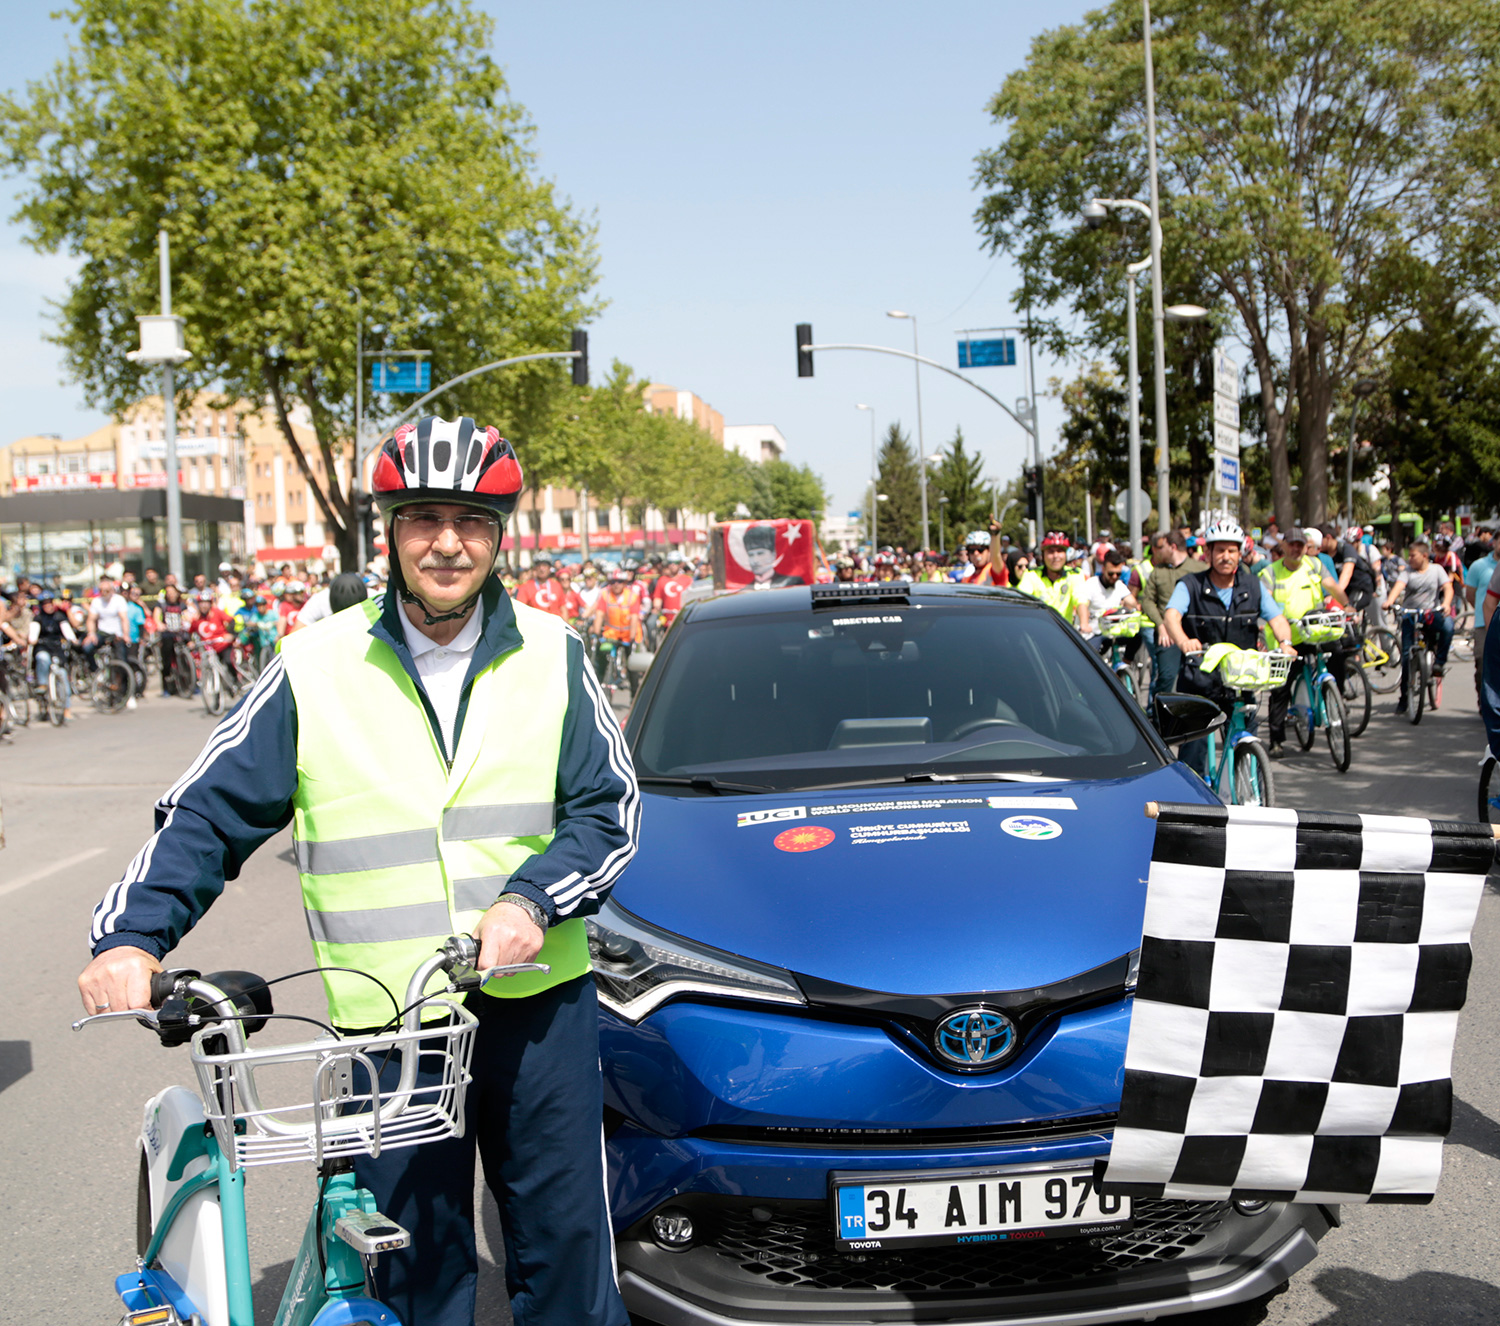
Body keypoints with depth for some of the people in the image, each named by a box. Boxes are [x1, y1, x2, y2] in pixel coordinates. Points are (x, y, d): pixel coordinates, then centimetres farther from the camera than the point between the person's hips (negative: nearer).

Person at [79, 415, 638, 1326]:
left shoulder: (552, 655, 3)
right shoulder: (318, 667, 0)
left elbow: (608, 809, 2)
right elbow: (209, 814, 4)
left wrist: (531, 899, -15)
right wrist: (133, 936, -10)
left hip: (543, 1005, 1)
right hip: (387, 1020, -1)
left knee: (566, 1238, 10)